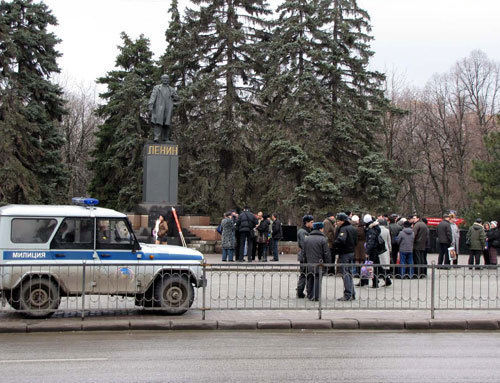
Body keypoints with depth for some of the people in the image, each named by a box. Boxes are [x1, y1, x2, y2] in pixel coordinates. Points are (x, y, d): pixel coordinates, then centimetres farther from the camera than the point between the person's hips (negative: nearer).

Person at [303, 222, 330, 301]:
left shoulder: (306, 239, 8)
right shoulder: (323, 239, -8)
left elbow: (304, 253, 13)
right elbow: (326, 253, -8)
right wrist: (327, 264, 0)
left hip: (309, 264, 5)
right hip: (319, 264, -4)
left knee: (310, 280, 13)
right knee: (317, 279, 0)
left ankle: (310, 296, 17)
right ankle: (316, 297, -1)